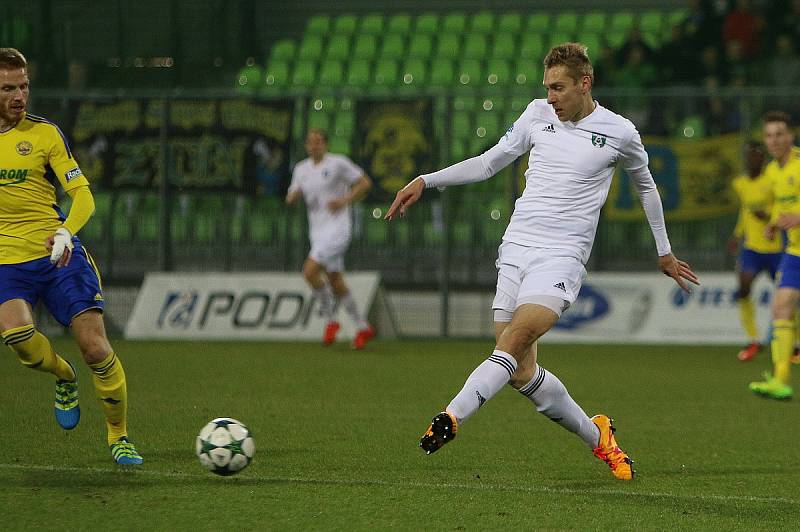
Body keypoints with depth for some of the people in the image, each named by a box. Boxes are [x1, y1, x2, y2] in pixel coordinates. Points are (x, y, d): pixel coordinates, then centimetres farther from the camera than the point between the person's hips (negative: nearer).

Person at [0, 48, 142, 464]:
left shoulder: (44, 133, 2)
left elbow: (81, 194, -4)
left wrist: (65, 232, -25)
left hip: (58, 255, 0)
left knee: (95, 347, -10)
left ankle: (119, 437, 10)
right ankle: (64, 378, 5)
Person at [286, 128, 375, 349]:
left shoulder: (338, 163, -6)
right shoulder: (301, 169, 12)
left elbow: (365, 182, -2)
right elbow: (291, 198, 16)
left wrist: (344, 200, -14)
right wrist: (293, 195, -8)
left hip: (338, 228, -7)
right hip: (317, 230, 7)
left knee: (310, 271, -20)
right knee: (335, 282, 10)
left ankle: (330, 319, -4)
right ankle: (363, 327, 22)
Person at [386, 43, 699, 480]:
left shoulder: (618, 132, 1)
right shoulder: (538, 114, 9)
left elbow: (645, 185, 19)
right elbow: (489, 163, 20)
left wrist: (664, 252, 27)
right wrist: (425, 181, 11)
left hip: (562, 256, -5)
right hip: (516, 248, 5)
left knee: (512, 343, -26)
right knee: (522, 374, 1)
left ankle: (451, 419, -38)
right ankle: (597, 436, 19)